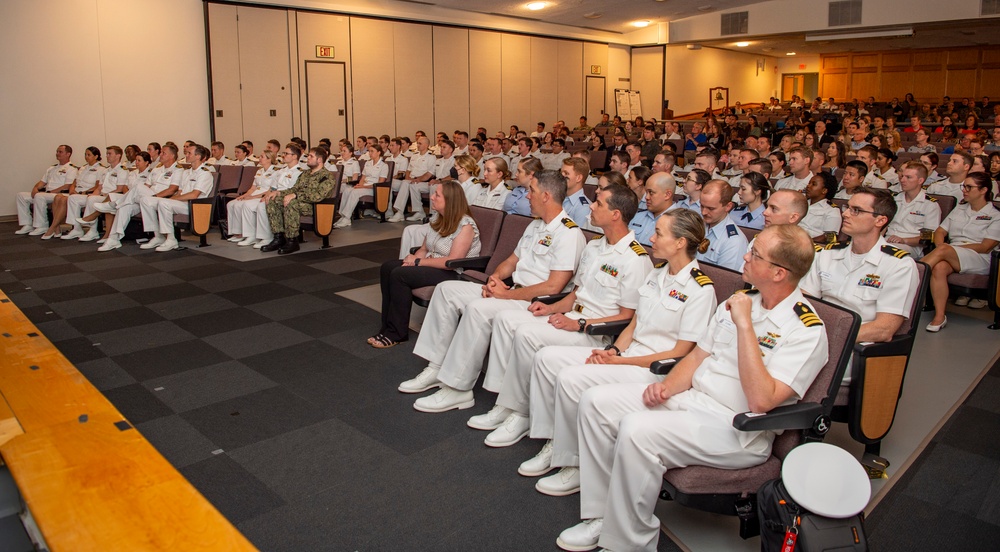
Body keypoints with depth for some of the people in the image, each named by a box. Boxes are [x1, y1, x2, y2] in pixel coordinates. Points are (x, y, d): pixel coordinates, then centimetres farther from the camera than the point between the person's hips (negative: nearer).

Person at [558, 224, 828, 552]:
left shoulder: (806, 330, -14)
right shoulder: (739, 301, 10)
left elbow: (762, 401, -26)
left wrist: (745, 325, -26)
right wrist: (667, 386, -4)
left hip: (737, 430, -8)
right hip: (689, 397, 8)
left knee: (637, 430, -31)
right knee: (596, 401, -6)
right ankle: (601, 516, 3)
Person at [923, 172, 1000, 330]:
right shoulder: (959, 209, 23)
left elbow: (985, 247, -5)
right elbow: (940, 231, 16)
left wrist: (944, 248, -12)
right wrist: (940, 246, -9)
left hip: (980, 260, -3)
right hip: (950, 256, 4)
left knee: (944, 251, -36)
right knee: (939, 267, -35)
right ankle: (939, 317, -37)